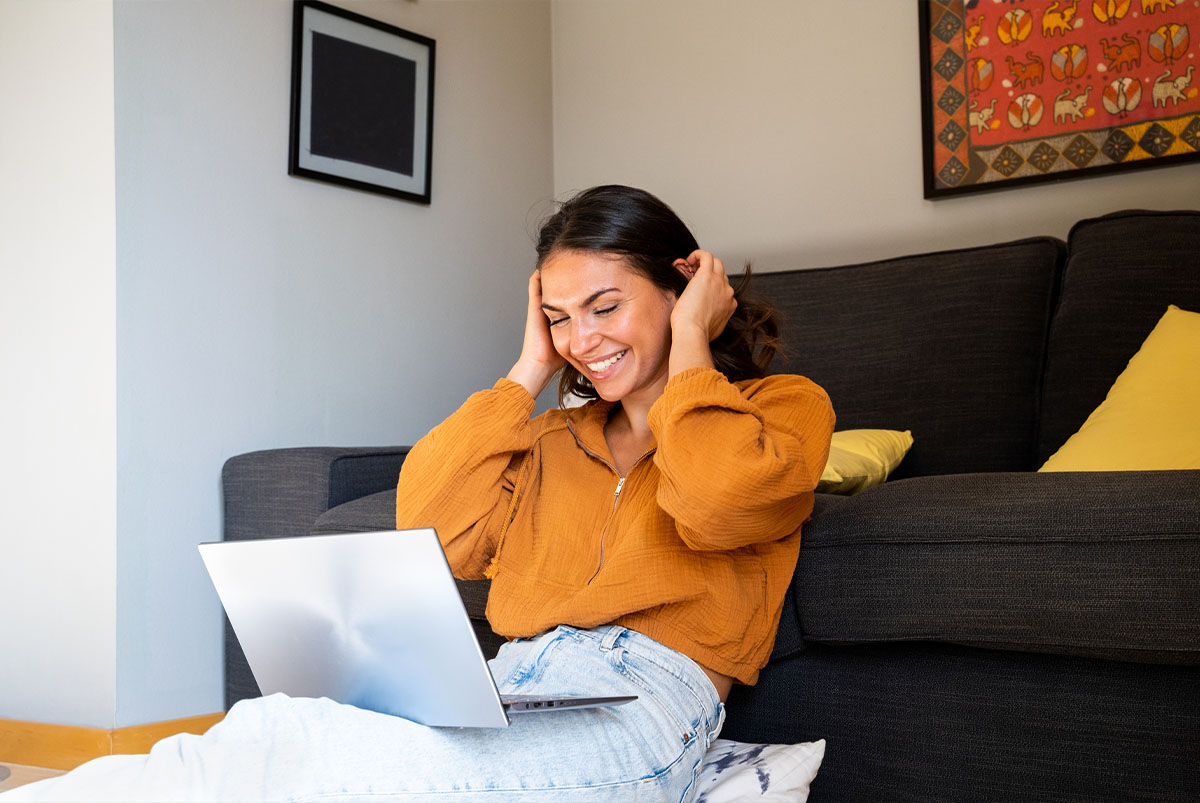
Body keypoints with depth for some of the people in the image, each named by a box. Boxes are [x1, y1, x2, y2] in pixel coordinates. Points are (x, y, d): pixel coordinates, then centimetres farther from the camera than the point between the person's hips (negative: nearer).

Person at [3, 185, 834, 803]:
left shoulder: (781, 406, 11)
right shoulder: (556, 439, 27)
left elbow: (716, 500, -14)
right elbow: (431, 527, 10)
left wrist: (688, 342, 1)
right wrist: (530, 370, 14)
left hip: (639, 706, -5)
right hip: (508, 696, 5)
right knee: (266, 733, -24)